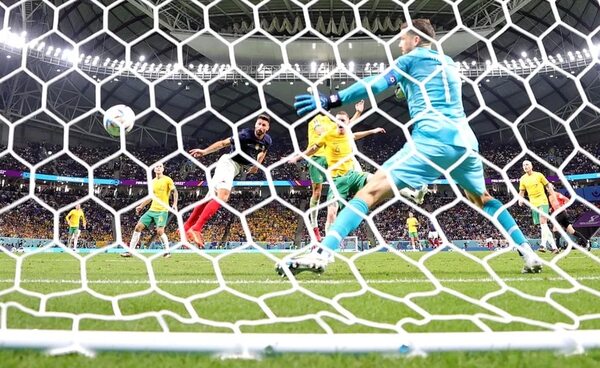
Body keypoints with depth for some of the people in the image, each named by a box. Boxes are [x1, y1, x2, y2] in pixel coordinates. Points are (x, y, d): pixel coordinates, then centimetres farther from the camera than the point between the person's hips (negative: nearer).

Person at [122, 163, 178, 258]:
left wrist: (175, 204, -20)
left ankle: (167, 252, 2)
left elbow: (175, 192, -7)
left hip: (162, 210, -6)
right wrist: (141, 206, 23)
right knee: (138, 227, 1)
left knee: (159, 231, -17)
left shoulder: (167, 180, -3)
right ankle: (130, 251, 10)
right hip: (152, 210, 6)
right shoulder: (152, 182, 14)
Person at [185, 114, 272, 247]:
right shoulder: (246, 134, -21)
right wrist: (205, 151, -31)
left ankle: (186, 227, 19)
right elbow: (224, 143, -23)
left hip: (238, 167, 8)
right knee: (223, 196, -26)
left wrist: (257, 165, 18)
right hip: (228, 162, -8)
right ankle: (195, 229, -30)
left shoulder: (267, 140, 0)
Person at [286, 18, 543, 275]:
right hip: (464, 141, 7)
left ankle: (321, 255, -23)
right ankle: (528, 254, 26)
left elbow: (377, 85, -1)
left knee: (371, 191, -11)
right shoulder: (450, 64, 28)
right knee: (482, 199, 31)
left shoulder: (412, 58, 11)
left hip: (432, 139, -7)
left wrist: (332, 100, -4)